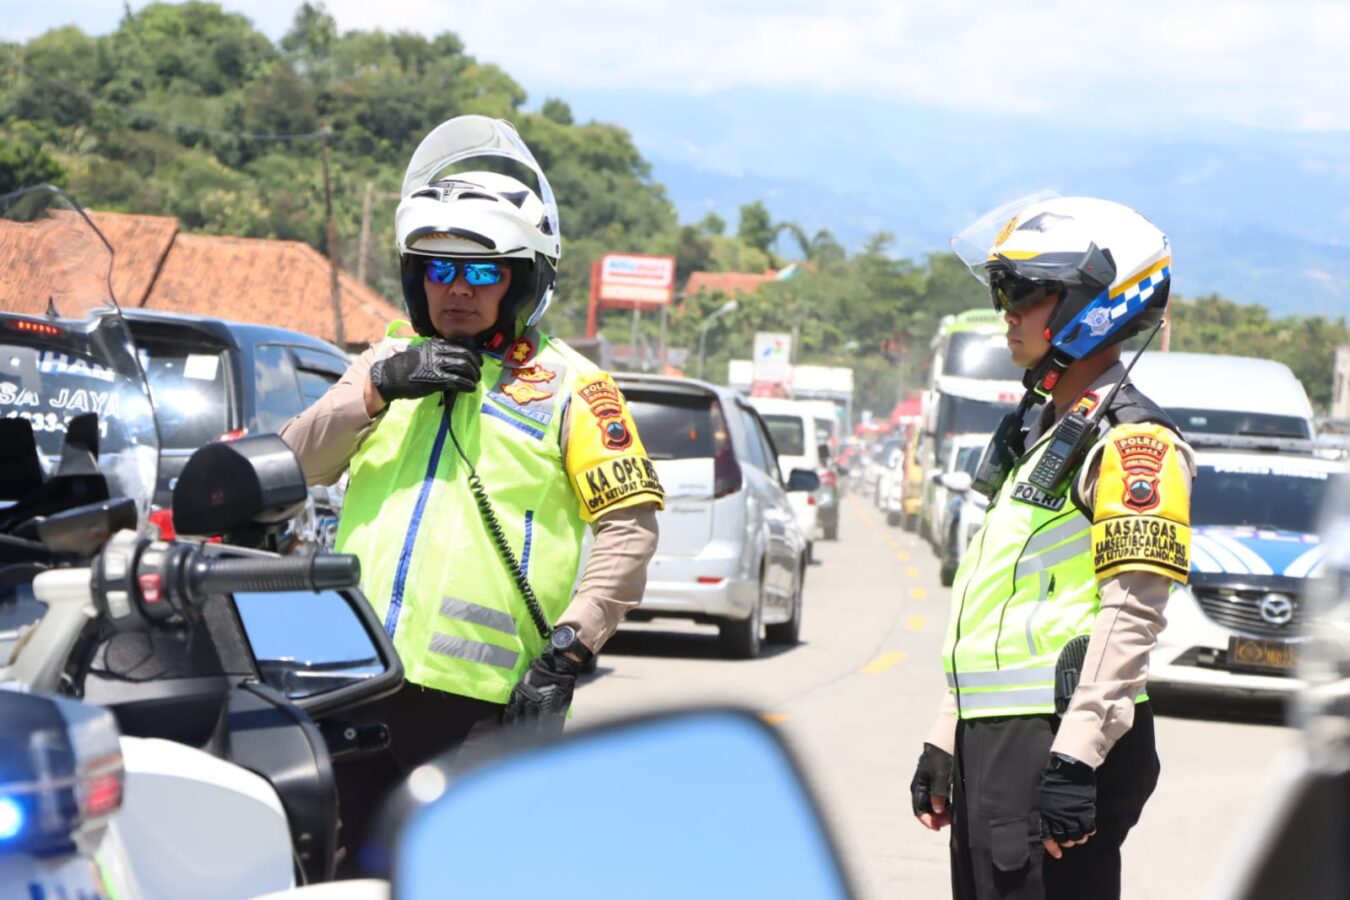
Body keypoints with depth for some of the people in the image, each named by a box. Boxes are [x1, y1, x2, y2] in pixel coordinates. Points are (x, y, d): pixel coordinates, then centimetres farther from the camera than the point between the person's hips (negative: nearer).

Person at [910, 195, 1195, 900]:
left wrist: (1076, 761, -24)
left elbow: (1131, 617, -18)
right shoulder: (1041, 433, 20)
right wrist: (946, 739, 20)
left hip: (1059, 737, -10)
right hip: (992, 735, 10)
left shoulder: (1131, 441, -10)